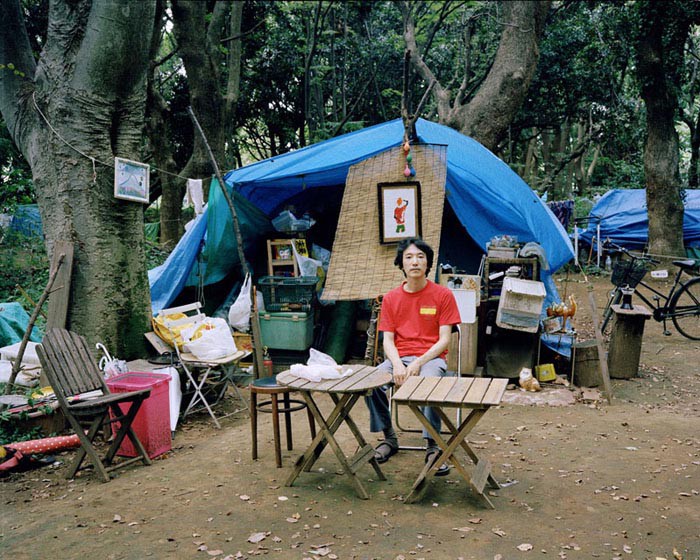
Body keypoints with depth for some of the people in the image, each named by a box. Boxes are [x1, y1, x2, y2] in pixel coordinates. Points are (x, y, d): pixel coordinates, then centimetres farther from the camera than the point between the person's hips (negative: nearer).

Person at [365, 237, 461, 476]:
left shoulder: (442, 295, 0)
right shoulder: (391, 298, 9)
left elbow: (444, 340, -3)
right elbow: (388, 340, 5)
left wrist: (419, 363, -17)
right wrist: (397, 364, -16)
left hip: (431, 357, -3)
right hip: (399, 357, 3)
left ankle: (432, 446, -22)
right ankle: (389, 438, -4)